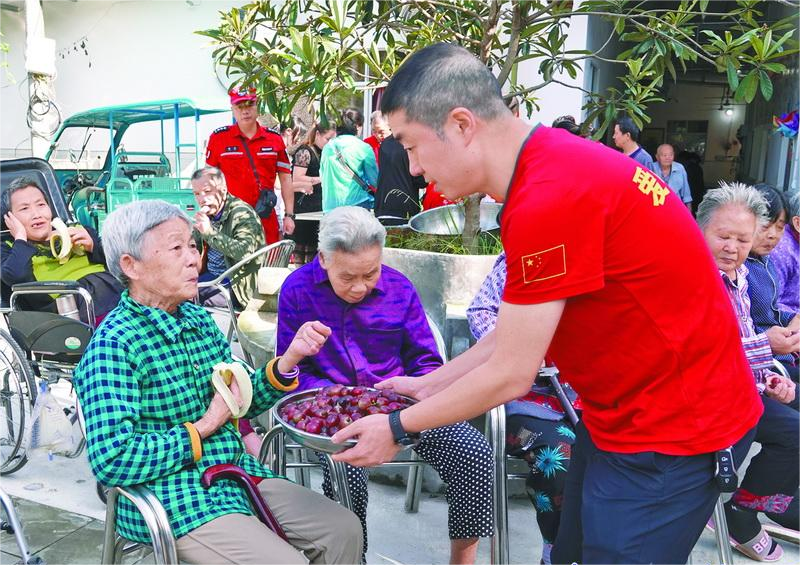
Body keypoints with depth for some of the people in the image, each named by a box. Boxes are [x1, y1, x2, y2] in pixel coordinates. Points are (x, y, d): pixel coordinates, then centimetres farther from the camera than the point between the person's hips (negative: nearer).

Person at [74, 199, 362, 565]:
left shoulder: (199, 318, 5)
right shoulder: (112, 346, -18)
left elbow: (245, 400, 10)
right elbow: (112, 462, -24)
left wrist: (290, 357, -7)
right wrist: (205, 429, -16)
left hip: (239, 474, 7)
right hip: (176, 503, -7)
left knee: (344, 532, 2)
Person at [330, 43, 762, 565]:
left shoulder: (550, 199, -29)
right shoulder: (550, 164, 2)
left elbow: (511, 374, -21)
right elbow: (517, 332, 7)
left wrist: (398, 428, -8)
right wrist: (428, 383, 10)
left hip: (671, 432, -9)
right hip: (623, 413, 9)